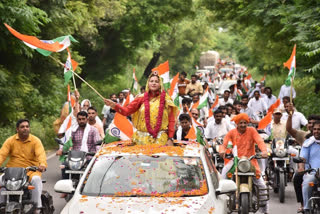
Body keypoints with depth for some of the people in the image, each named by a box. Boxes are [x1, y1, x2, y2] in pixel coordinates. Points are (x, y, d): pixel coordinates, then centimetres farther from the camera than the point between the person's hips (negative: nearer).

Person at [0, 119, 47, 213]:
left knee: (36, 179, -33)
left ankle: (37, 207, -23)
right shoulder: (10, 141, 6)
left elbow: (41, 154, -14)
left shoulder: (35, 141, 2)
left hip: (31, 171, -2)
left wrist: (42, 164, -37)